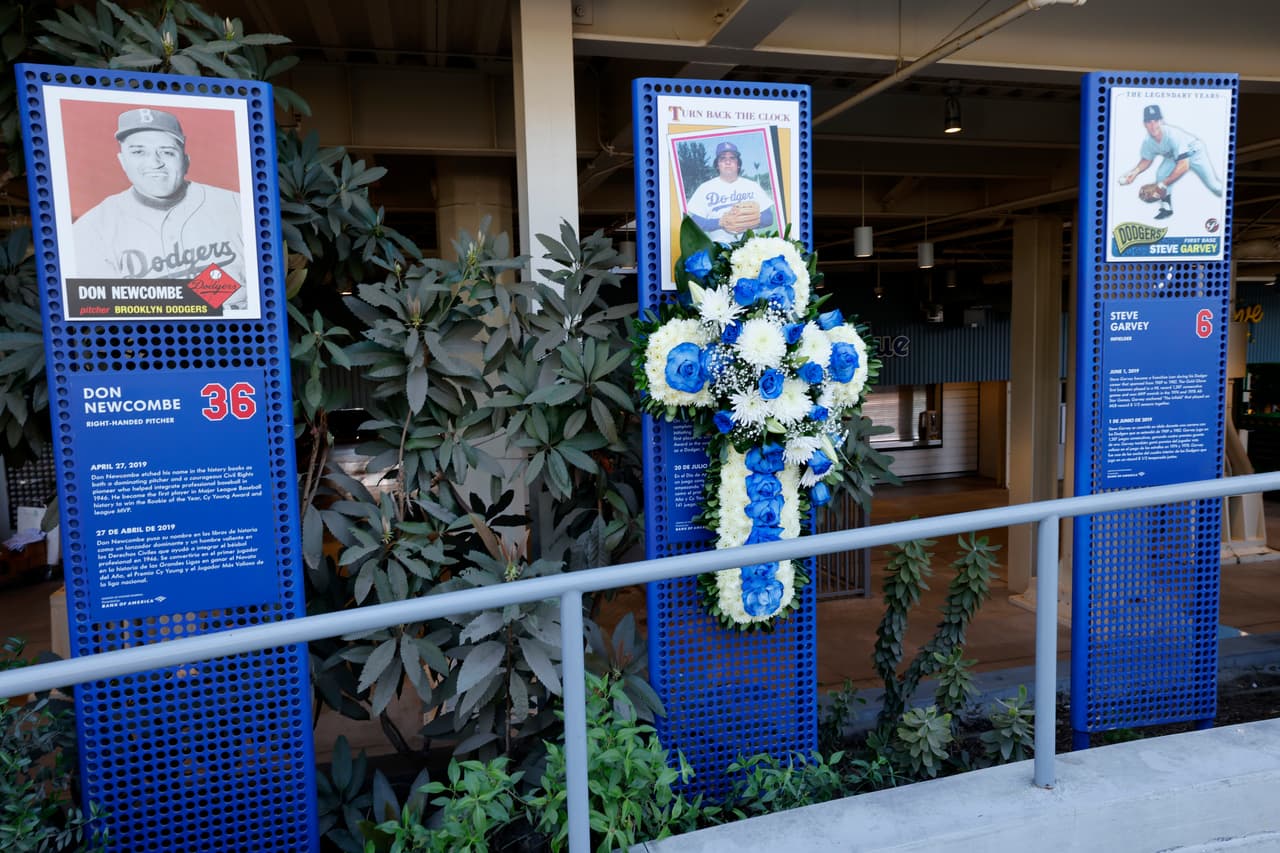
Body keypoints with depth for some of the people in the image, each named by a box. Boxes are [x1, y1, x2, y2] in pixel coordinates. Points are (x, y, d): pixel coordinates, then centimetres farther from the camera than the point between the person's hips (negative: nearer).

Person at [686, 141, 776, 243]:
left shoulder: (752, 186, 11)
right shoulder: (705, 188, 6)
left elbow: (769, 218, 7)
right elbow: (696, 222, -1)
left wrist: (749, 222, -11)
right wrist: (720, 222, -14)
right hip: (719, 245, -2)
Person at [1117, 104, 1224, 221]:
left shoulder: (1173, 135, -43)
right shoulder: (1148, 141, -26)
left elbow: (1184, 166, -45)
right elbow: (1147, 160, -4)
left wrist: (1163, 184, -49)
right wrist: (1135, 171, -24)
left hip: (1194, 152, -4)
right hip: (1173, 156, 4)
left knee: (1212, 184, 2)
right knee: (1161, 174, -21)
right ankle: (1166, 207, -2)